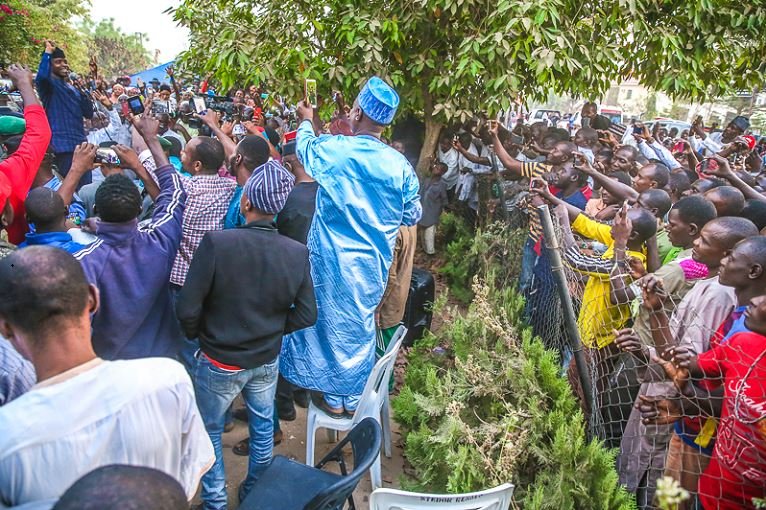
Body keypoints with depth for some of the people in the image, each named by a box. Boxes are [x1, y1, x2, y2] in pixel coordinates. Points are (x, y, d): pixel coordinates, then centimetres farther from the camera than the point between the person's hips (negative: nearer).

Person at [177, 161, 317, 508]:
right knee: (263, 427, 24)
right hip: (268, 361, 3)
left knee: (209, 431, 20)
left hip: (219, 362, -3)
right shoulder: (298, 252, -16)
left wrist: (197, 336, -1)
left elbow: (187, 310, -21)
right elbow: (307, 315, -9)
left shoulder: (216, 243, -26)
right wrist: (272, 330, 7)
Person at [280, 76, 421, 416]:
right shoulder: (400, 165, -7)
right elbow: (413, 216, 4)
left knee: (333, 322, 13)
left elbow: (304, 145, 12)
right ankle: (354, 398, 30)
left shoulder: (332, 149, -12)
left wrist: (306, 120, 33)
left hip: (333, 260, -2)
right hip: (374, 264, 3)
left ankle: (333, 398, 25)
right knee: (361, 327, 16)